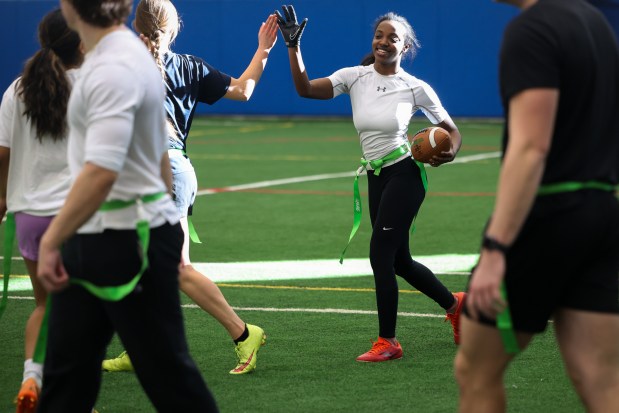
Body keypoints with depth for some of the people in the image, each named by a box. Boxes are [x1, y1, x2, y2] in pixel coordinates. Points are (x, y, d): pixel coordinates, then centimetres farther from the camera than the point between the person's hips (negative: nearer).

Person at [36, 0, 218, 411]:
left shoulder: (114, 68, -21)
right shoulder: (123, 52, 10)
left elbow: (101, 171, -31)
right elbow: (160, 153, 18)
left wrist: (51, 242, -27)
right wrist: (167, 223, 25)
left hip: (128, 240, -10)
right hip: (91, 239, 10)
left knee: (165, 368, 3)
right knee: (66, 366, 10)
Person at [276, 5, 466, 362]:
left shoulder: (415, 88, -7)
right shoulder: (355, 77, 1)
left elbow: (451, 131, 2)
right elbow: (306, 89, -9)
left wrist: (449, 153, -19)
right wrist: (293, 46, -17)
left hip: (405, 174, -6)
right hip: (377, 176, 6)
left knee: (380, 254, -12)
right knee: (399, 261, 13)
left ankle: (388, 342, -1)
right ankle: (454, 304, 39)